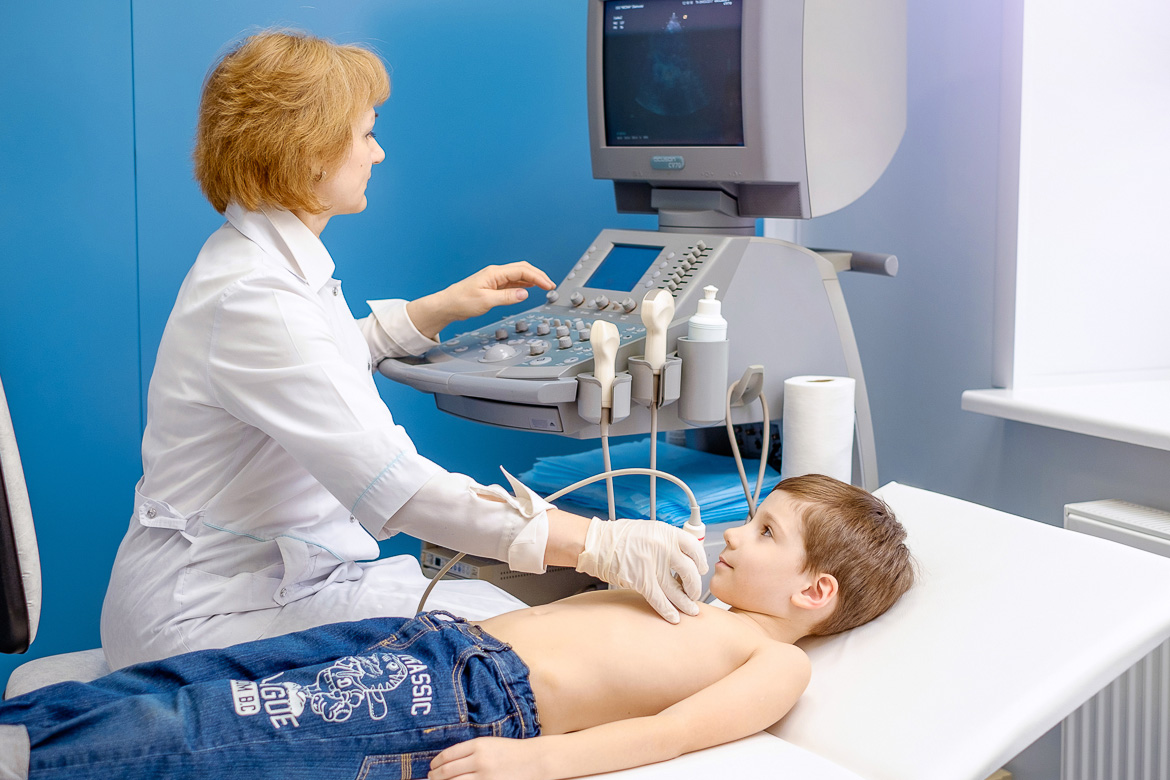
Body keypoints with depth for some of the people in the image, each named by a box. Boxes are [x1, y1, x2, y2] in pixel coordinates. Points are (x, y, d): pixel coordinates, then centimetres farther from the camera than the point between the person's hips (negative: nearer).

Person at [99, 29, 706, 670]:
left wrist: (443, 306, 23)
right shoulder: (253, 297, -26)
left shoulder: (270, 259, 7)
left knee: (504, 610, -2)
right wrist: (599, 545, -35)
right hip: (207, 613, -10)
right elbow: (394, 484, -34)